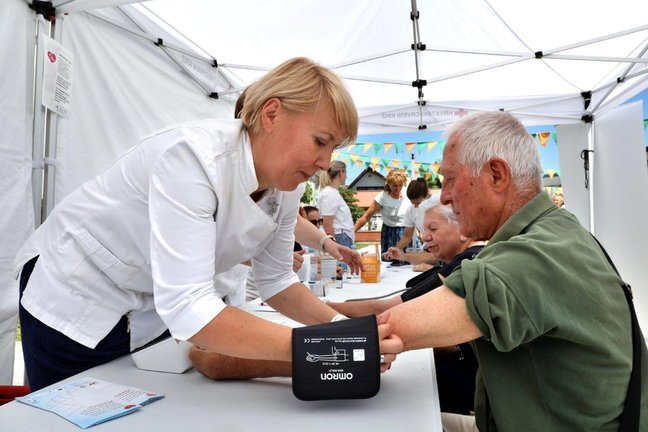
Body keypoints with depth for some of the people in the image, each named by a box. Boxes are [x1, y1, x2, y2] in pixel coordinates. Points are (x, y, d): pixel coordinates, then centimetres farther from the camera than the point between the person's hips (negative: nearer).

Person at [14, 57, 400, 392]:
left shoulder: (286, 185, -12)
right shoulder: (195, 156, -35)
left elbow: (275, 280, -4)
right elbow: (186, 308, -41)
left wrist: (341, 326, -18)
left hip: (157, 310, 6)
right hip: (75, 294, -5)